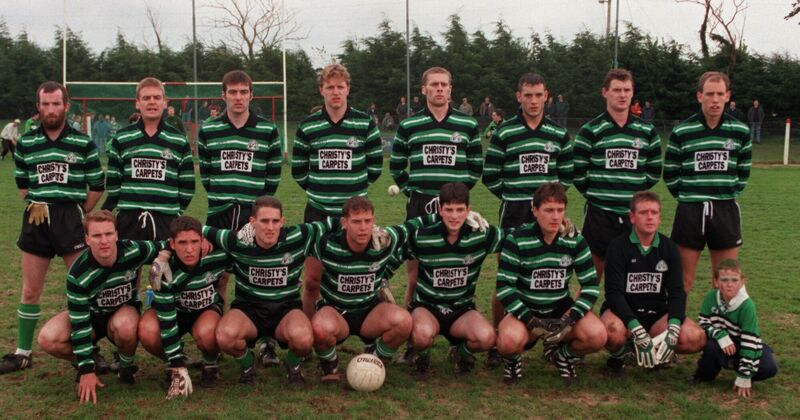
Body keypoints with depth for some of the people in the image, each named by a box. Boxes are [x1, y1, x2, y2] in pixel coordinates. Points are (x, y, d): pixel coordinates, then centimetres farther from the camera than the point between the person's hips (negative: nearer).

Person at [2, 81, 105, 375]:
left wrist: (79, 213, 1)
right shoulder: (25, 142, 7)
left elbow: (97, 185, 5)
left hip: (71, 217, -2)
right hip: (36, 219, 2)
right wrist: (33, 204, 6)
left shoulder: (83, 142, 1)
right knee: (30, 290, 9)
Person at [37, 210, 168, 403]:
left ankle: (127, 365, -4)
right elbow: (79, 322, -23)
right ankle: (92, 361, 4)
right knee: (47, 339, -26)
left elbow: (164, 248, -1)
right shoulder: (78, 274, -27)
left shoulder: (134, 251, -24)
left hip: (126, 310, 0)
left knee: (124, 327, -38)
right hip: (90, 315, 0)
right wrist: (86, 370, -23)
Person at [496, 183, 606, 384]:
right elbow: (504, 287, -14)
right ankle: (512, 359, 4)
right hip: (524, 310, -3)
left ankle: (561, 354, 9)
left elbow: (591, 284, -2)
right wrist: (531, 321, -23)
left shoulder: (574, 240, -5)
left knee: (597, 335, -25)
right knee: (510, 340, -36)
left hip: (561, 308, 3)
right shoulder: (516, 240, -14)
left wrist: (570, 319, -17)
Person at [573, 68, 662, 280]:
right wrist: (596, 194, 3)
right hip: (599, 214, -3)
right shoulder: (590, 131, -3)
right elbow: (578, 173, 0)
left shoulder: (647, 131, 7)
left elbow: (654, 171, 15)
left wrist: (635, 192, 9)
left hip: (634, 215, 3)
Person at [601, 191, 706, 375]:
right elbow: (613, 293, -16)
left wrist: (673, 329, -22)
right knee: (613, 330, -39)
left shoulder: (669, 248, 3)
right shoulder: (618, 247, -9)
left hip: (657, 314, 4)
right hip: (622, 312, -4)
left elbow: (677, 292, -3)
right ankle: (618, 356, -2)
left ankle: (658, 355, 9)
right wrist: (638, 331, -29)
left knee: (696, 338, -23)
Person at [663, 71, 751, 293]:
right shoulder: (681, 132, -3)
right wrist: (687, 197, 4)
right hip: (690, 211, -2)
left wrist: (727, 195, 7)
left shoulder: (740, 131, 3)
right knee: (683, 279, 3)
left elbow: (743, 172, 13)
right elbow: (670, 174, 4)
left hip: (726, 211, 2)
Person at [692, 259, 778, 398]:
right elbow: (704, 324, -9)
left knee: (769, 368, -25)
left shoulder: (747, 305, -25)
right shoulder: (711, 298, -15)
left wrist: (744, 378, -26)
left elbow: (749, 341, -25)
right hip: (724, 344, 1)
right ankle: (706, 374, -3)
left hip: (743, 346, -1)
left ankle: (733, 364, 3)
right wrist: (721, 336, -31)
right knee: (711, 346, -33)